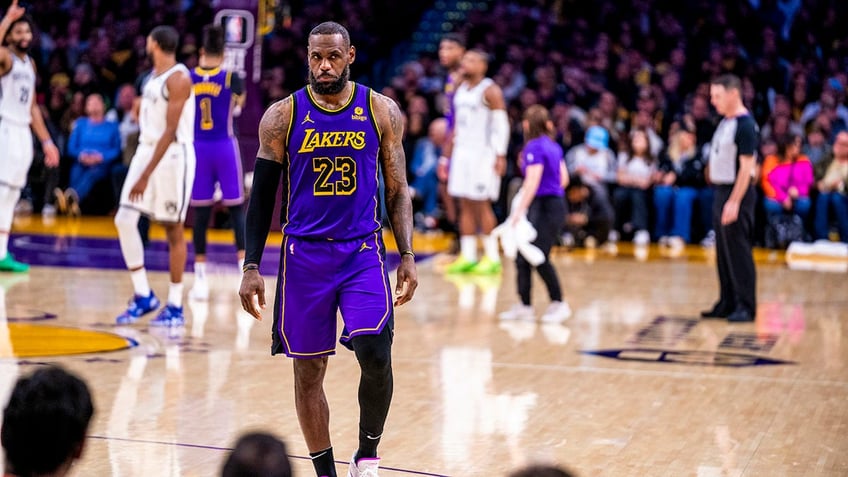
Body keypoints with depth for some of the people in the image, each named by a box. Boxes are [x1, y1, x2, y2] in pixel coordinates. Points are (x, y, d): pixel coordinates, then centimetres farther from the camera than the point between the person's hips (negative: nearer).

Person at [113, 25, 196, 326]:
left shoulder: (178, 78, -15)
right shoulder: (153, 76, 13)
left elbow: (170, 132, -21)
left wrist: (146, 175, -24)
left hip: (173, 155, -8)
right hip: (147, 149, 8)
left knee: (173, 230, 0)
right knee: (124, 220, -1)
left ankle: (175, 306, 8)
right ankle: (143, 296, 8)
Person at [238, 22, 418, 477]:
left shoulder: (381, 111, 1)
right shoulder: (282, 116, -1)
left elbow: (397, 190, 7)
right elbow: (262, 196, 4)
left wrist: (407, 256, -1)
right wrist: (251, 268, -2)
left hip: (363, 251, 0)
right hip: (304, 253, 1)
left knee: (376, 356, -17)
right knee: (308, 369, 5)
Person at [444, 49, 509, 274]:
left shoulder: (490, 91, -9)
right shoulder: (461, 89, 15)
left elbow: (501, 125, -13)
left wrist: (500, 156, -20)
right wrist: (450, 153, 15)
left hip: (482, 154, -8)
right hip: (462, 152, 8)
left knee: (482, 205, -7)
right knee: (465, 205, 6)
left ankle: (493, 258, -1)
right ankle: (467, 257, 9)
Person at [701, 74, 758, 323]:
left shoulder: (745, 125, -15)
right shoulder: (725, 122, 13)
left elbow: (746, 167, -19)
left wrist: (734, 201, -23)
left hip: (736, 194, -9)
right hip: (721, 191, 9)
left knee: (739, 252, -5)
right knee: (723, 253, 13)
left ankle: (746, 307, 1)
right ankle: (727, 303, 20)